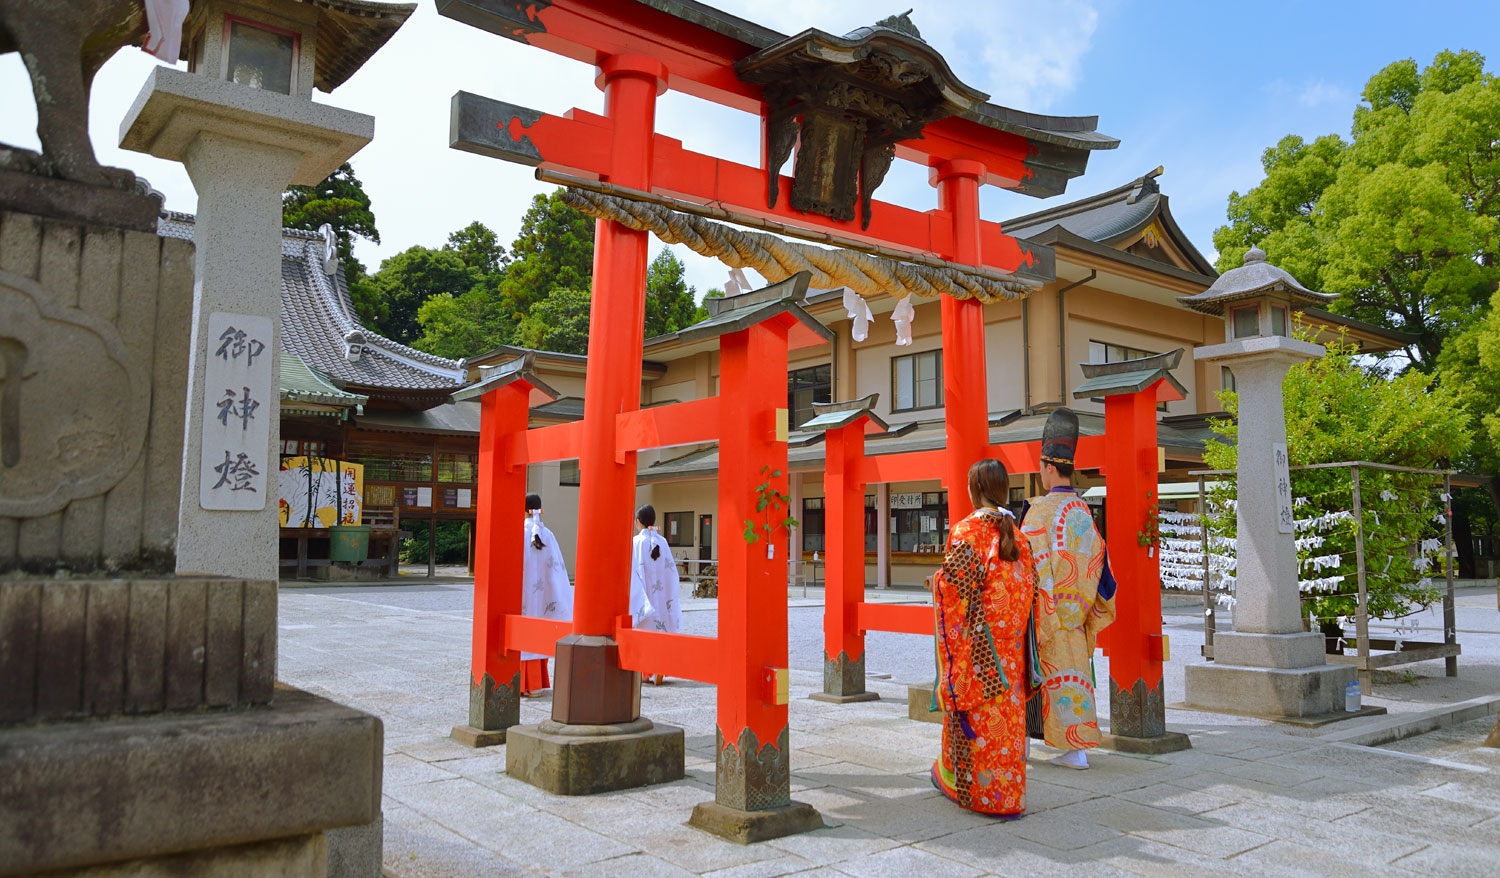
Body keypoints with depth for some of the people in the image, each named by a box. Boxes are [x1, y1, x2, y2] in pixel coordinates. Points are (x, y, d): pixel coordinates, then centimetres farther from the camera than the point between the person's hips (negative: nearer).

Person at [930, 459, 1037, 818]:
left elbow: (955, 585, -16)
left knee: (972, 707, 6)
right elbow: (1029, 583, 7)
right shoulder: (1017, 531, 5)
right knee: (1007, 706, 10)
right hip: (1010, 639, 5)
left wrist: (935, 583, 2)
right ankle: (1008, 789, 16)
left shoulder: (966, 531, -13)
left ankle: (960, 780, 20)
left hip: (976, 636, -5)